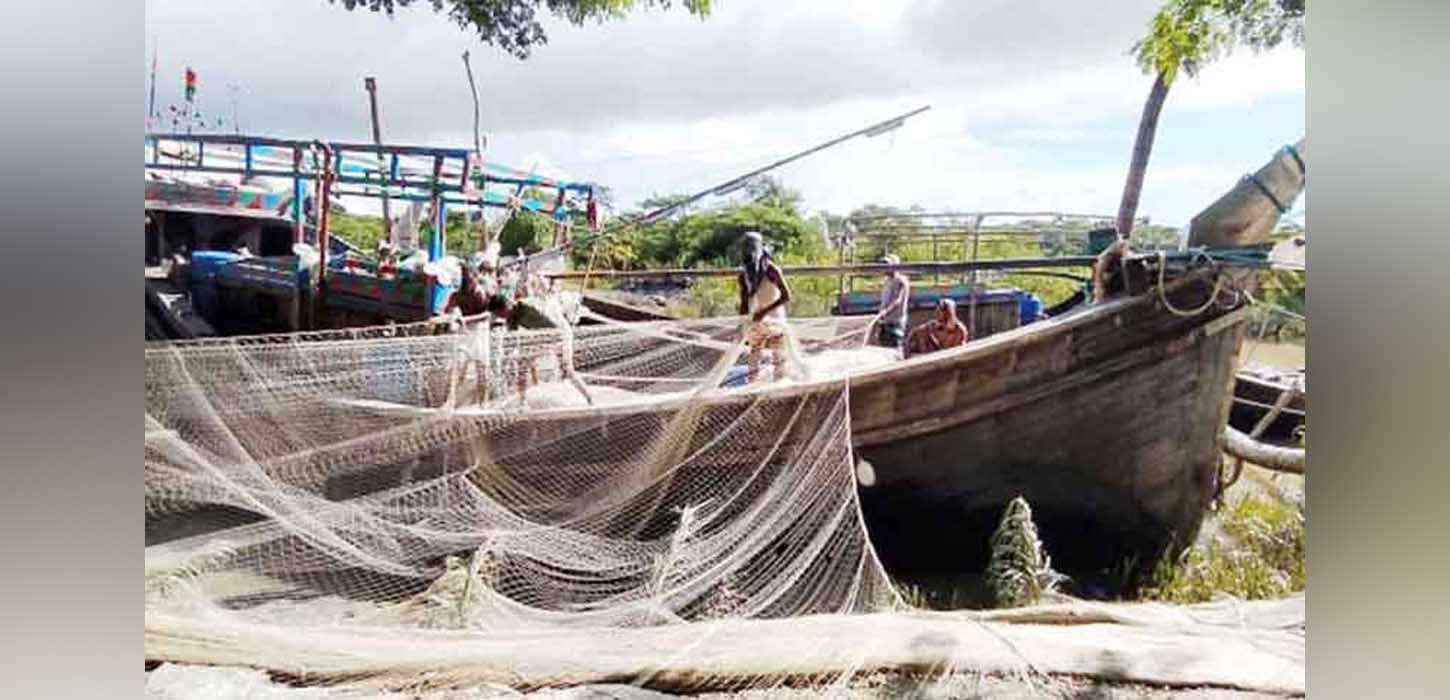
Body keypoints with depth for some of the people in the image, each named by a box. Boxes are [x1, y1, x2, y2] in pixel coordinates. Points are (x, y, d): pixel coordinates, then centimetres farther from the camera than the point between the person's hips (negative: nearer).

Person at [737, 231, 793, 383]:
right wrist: (742, 327, 6)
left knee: (778, 357, 1)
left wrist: (765, 311, -24)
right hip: (755, 322, 5)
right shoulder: (744, 275, 2)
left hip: (774, 321, -5)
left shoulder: (771, 270, -14)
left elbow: (786, 296, -17)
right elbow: (744, 303, 8)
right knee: (753, 358, 5)